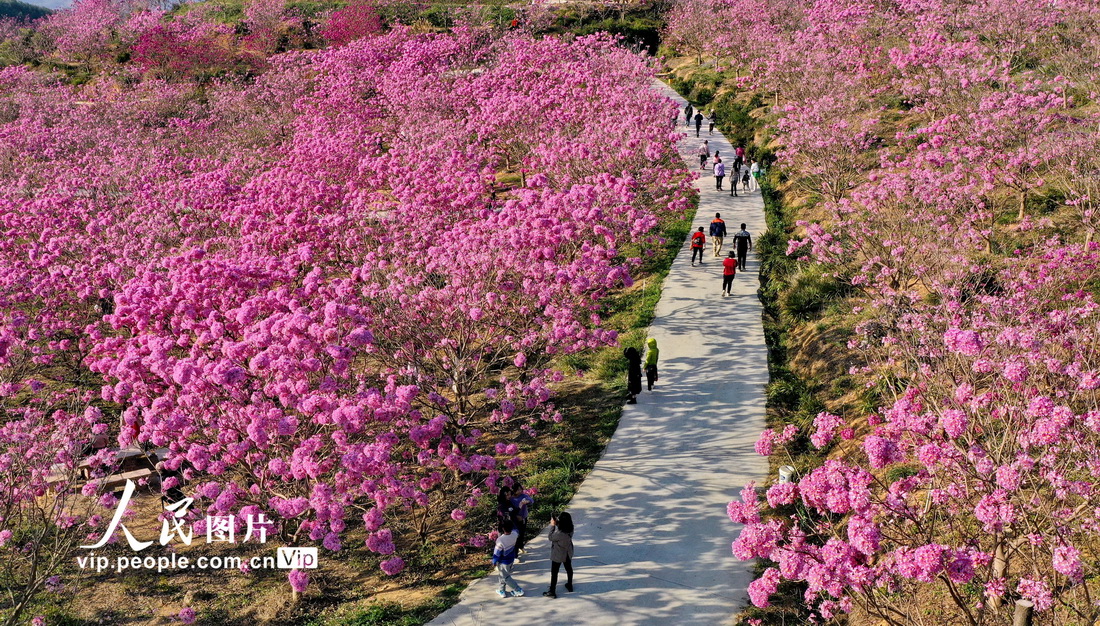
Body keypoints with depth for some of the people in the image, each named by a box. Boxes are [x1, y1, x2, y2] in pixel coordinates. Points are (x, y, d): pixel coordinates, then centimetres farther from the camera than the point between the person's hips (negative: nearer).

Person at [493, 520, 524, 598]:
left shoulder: (500, 540, -35)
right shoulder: (514, 534, -21)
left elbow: (497, 553, -21)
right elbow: (515, 529, 8)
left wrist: (494, 562, -5)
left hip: (503, 562, -6)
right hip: (511, 559, 6)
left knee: (506, 577, 15)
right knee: (503, 575, 26)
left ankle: (519, 591, 20)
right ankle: (502, 591, 38)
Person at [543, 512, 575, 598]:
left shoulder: (560, 533, -39)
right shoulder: (570, 529, -18)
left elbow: (551, 537, -19)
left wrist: (552, 525, -17)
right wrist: (555, 524, -11)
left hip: (558, 555, -7)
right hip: (568, 553, 7)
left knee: (554, 573, 10)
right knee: (568, 569, 26)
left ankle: (552, 592, 20)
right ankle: (569, 586, 45)